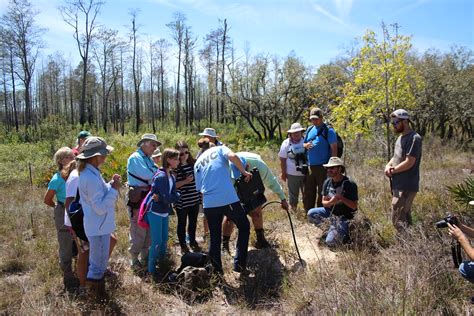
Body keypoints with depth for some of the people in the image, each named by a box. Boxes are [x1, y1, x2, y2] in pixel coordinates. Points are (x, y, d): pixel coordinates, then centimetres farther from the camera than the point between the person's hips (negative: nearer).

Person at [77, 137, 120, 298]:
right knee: (99, 264, 7)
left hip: (96, 226, 11)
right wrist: (114, 189, -22)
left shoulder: (88, 172, 4)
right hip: (99, 228, -11)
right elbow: (100, 207, -27)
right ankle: (97, 293, 23)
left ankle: (95, 291, 43)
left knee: (97, 261, 26)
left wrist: (111, 184, 0)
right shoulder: (92, 178, -28)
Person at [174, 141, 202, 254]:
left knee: (193, 222, 18)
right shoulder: (175, 167, -13)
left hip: (195, 199, 5)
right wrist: (185, 181, -23)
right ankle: (183, 246, 28)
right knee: (182, 223, 11)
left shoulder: (193, 163, 2)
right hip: (181, 201, -5)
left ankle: (193, 242, 38)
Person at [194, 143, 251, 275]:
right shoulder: (219, 149, 10)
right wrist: (244, 172, -1)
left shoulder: (197, 163, 21)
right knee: (244, 227, 19)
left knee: (215, 238, 19)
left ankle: (217, 271, 26)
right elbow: (233, 156, -13)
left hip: (209, 204, 4)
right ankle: (239, 264, 17)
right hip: (229, 199, -4)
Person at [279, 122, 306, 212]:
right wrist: (283, 173, -1)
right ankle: (293, 208, 28)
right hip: (292, 174, -1)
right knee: (293, 193, 12)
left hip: (305, 173, 1)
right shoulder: (286, 143, -2)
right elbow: (282, 159, 0)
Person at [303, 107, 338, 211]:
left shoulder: (328, 131, -7)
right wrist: (305, 145, -4)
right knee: (308, 193, 12)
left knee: (322, 193, 4)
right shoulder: (309, 129, 12)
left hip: (323, 167, -6)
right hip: (309, 167, 6)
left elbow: (334, 149, -11)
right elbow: (303, 143, 22)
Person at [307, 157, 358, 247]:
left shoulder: (349, 184, -17)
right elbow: (324, 202, 2)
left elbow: (354, 206, -15)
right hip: (329, 212, 6)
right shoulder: (327, 182, -1)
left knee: (331, 242, -18)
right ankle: (328, 228, 5)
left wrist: (342, 198, -30)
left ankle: (344, 233, 13)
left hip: (342, 217, -6)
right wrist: (331, 202, -21)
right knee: (311, 214, -18)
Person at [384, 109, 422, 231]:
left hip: (406, 186, -9)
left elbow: (409, 163, -21)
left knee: (398, 219, -9)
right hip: (398, 185, 10)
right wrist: (388, 165, 0)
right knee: (405, 217, 16)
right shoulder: (400, 137, 15)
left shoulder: (414, 138, -15)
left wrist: (392, 171, -10)